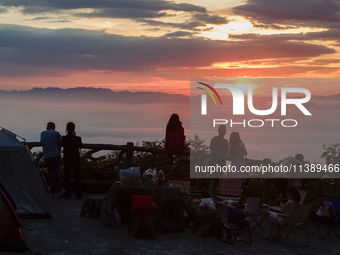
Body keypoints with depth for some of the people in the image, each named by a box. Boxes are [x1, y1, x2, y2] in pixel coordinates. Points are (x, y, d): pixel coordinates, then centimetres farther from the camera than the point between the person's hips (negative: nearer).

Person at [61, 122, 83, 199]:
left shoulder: (63, 138, -12)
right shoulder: (77, 138, -13)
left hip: (66, 158, 1)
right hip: (76, 158, 0)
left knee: (67, 176, 10)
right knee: (77, 176, 8)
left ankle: (67, 194, 11)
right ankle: (78, 194, 7)